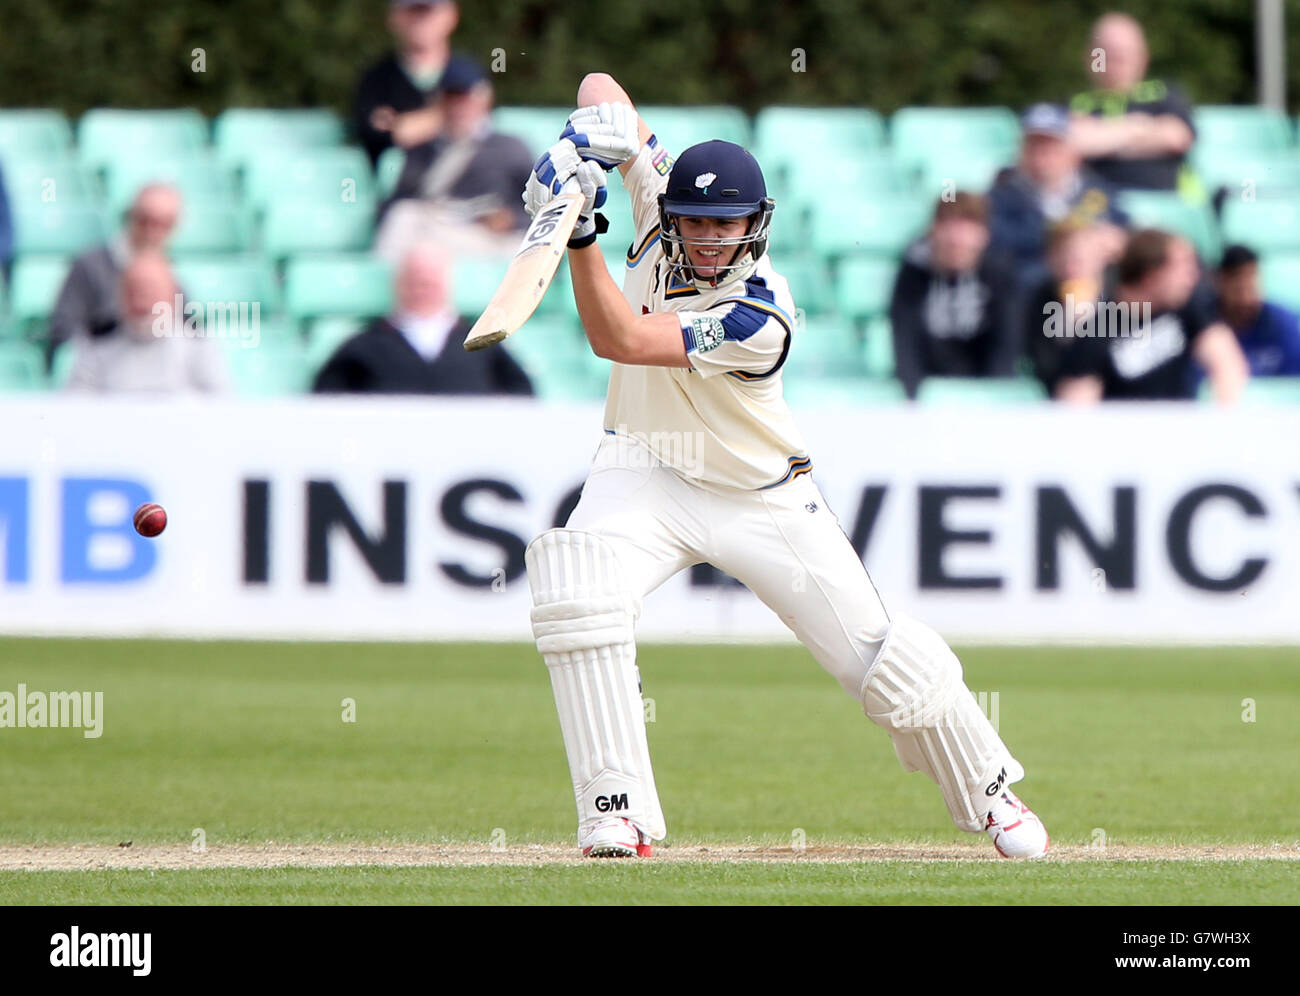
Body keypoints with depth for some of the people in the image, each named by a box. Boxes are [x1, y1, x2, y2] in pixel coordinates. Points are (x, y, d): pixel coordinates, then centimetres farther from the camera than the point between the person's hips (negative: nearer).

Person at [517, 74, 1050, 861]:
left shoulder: (759, 316, -30)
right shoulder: (662, 194, -13)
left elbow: (619, 340, -37)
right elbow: (601, 86, -5)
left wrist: (581, 234, -44)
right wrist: (593, 133, -27)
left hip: (761, 494, -4)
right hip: (647, 472, 4)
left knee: (881, 656, -2)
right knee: (577, 589, -28)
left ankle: (990, 792, 26)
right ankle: (617, 809, -22)